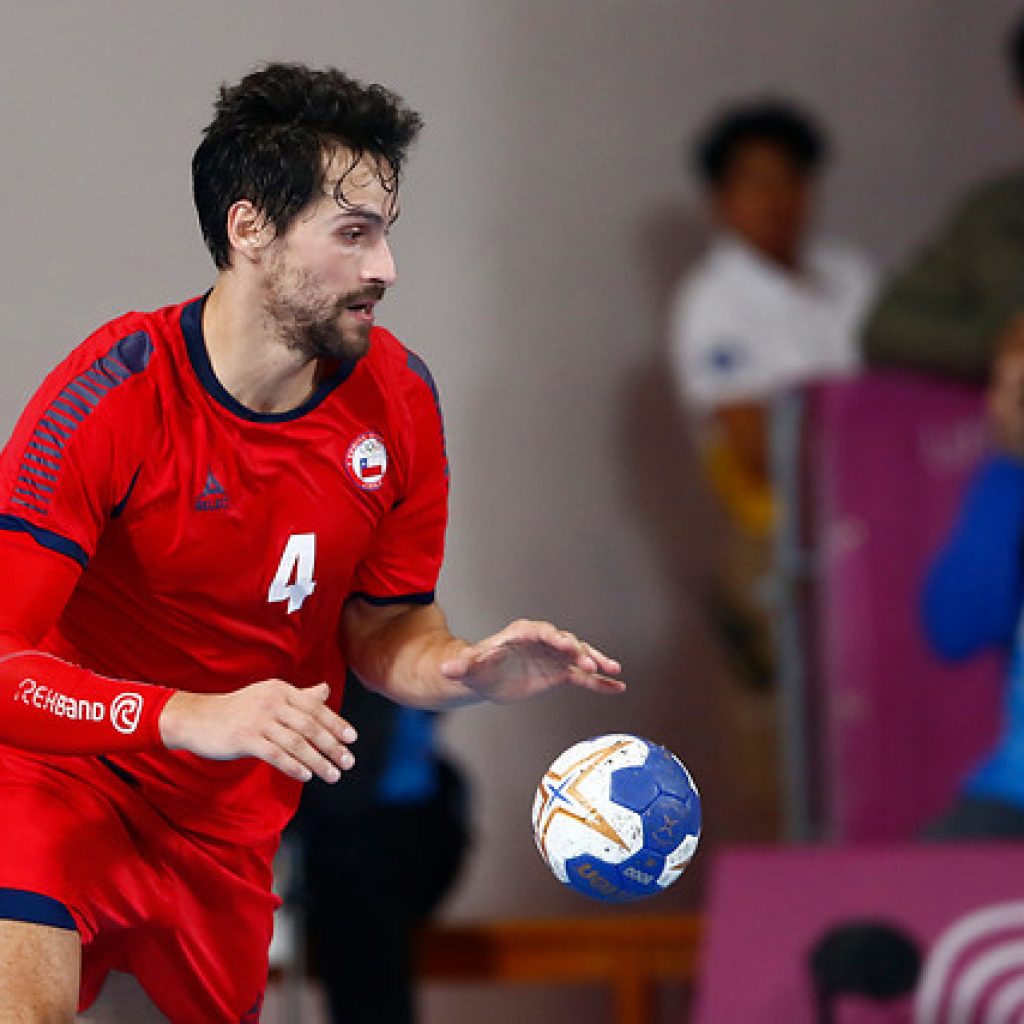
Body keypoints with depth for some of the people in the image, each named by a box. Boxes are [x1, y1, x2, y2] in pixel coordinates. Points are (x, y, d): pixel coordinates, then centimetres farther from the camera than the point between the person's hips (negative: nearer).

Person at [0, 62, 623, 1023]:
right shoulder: (116, 395, -20)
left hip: (246, 818, 6)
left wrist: (464, 670, -14)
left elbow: (381, 627, 9)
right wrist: (194, 717, -38)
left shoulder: (397, 401, -3)